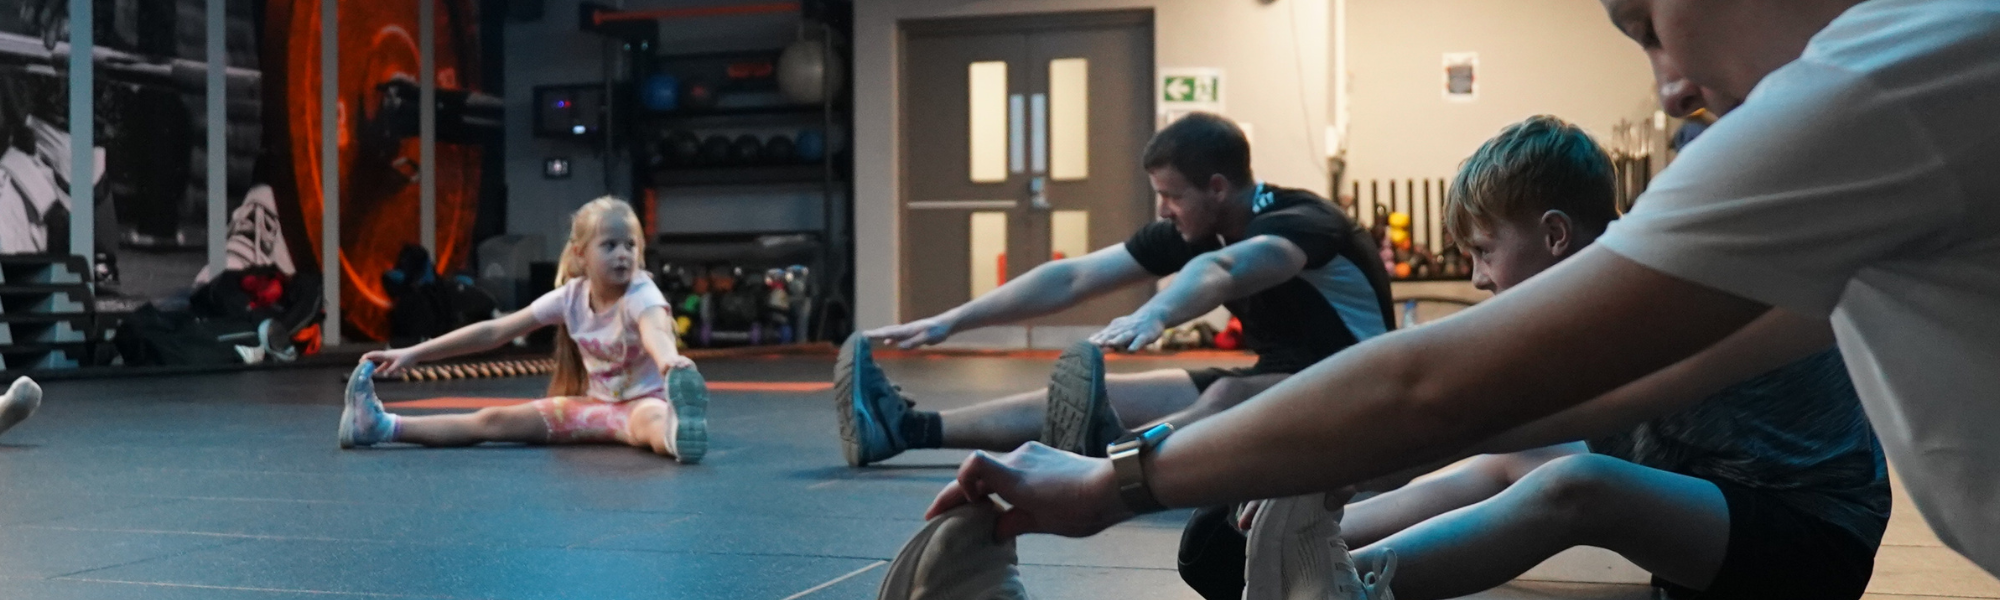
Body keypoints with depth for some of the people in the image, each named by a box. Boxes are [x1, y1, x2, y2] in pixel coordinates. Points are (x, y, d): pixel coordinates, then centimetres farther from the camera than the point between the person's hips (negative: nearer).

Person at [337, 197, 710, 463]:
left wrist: (671, 363, -72)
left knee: (651, 422, -44)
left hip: (642, 400, -6)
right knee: (494, 420, -5)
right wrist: (412, 354, -5)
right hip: (595, 402, 6)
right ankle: (383, 426, -7)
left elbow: (656, 329, -46)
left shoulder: (641, 295, -20)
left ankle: (679, 430, -81)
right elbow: (494, 332, -2)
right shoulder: (571, 296, -4)